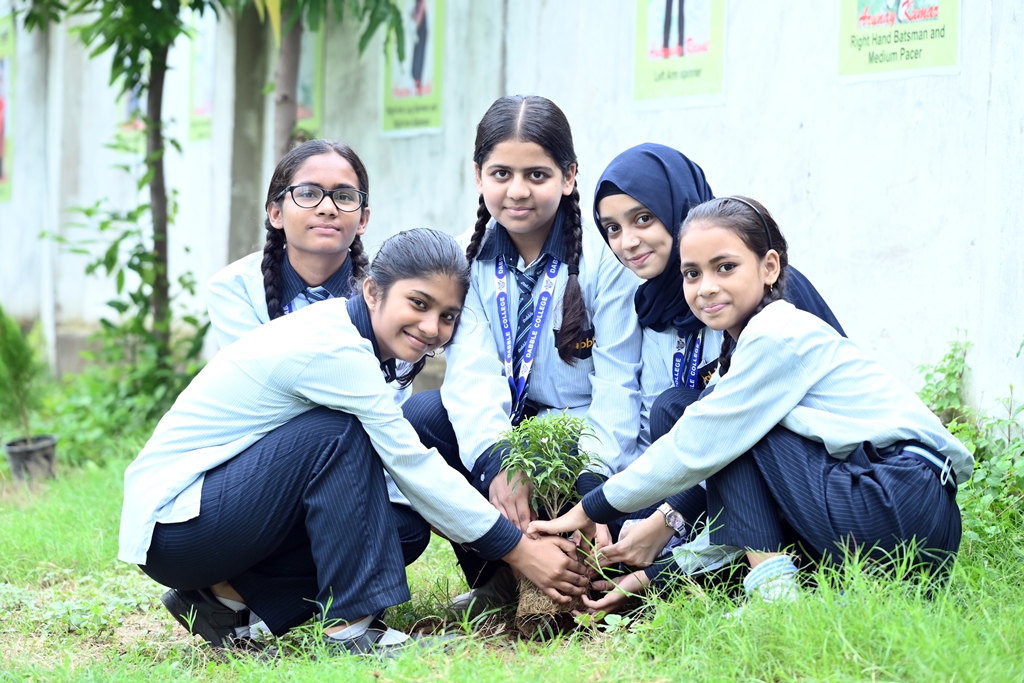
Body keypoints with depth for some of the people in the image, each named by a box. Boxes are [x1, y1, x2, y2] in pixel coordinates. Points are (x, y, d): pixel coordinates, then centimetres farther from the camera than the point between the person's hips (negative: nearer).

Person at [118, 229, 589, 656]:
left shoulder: (340, 331, 5)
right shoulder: (334, 351, -22)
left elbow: (405, 474, 7)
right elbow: (413, 466, -20)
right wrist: (520, 551, -16)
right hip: (168, 527, -9)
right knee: (341, 432, -23)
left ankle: (226, 595, 5)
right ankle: (350, 626, -21)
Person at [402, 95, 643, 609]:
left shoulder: (605, 259, -10)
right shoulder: (465, 259, -1)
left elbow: (617, 388, -14)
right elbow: (472, 370, -13)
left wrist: (594, 486, -29)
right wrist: (495, 463, -31)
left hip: (586, 444, -4)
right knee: (419, 415, -23)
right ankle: (496, 579, -9)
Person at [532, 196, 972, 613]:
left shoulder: (779, 336, -12)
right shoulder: (749, 346, 17)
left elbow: (696, 448, -11)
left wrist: (589, 511, -3)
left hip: (910, 504, -9)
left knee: (734, 431, -6)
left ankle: (772, 582, -13)